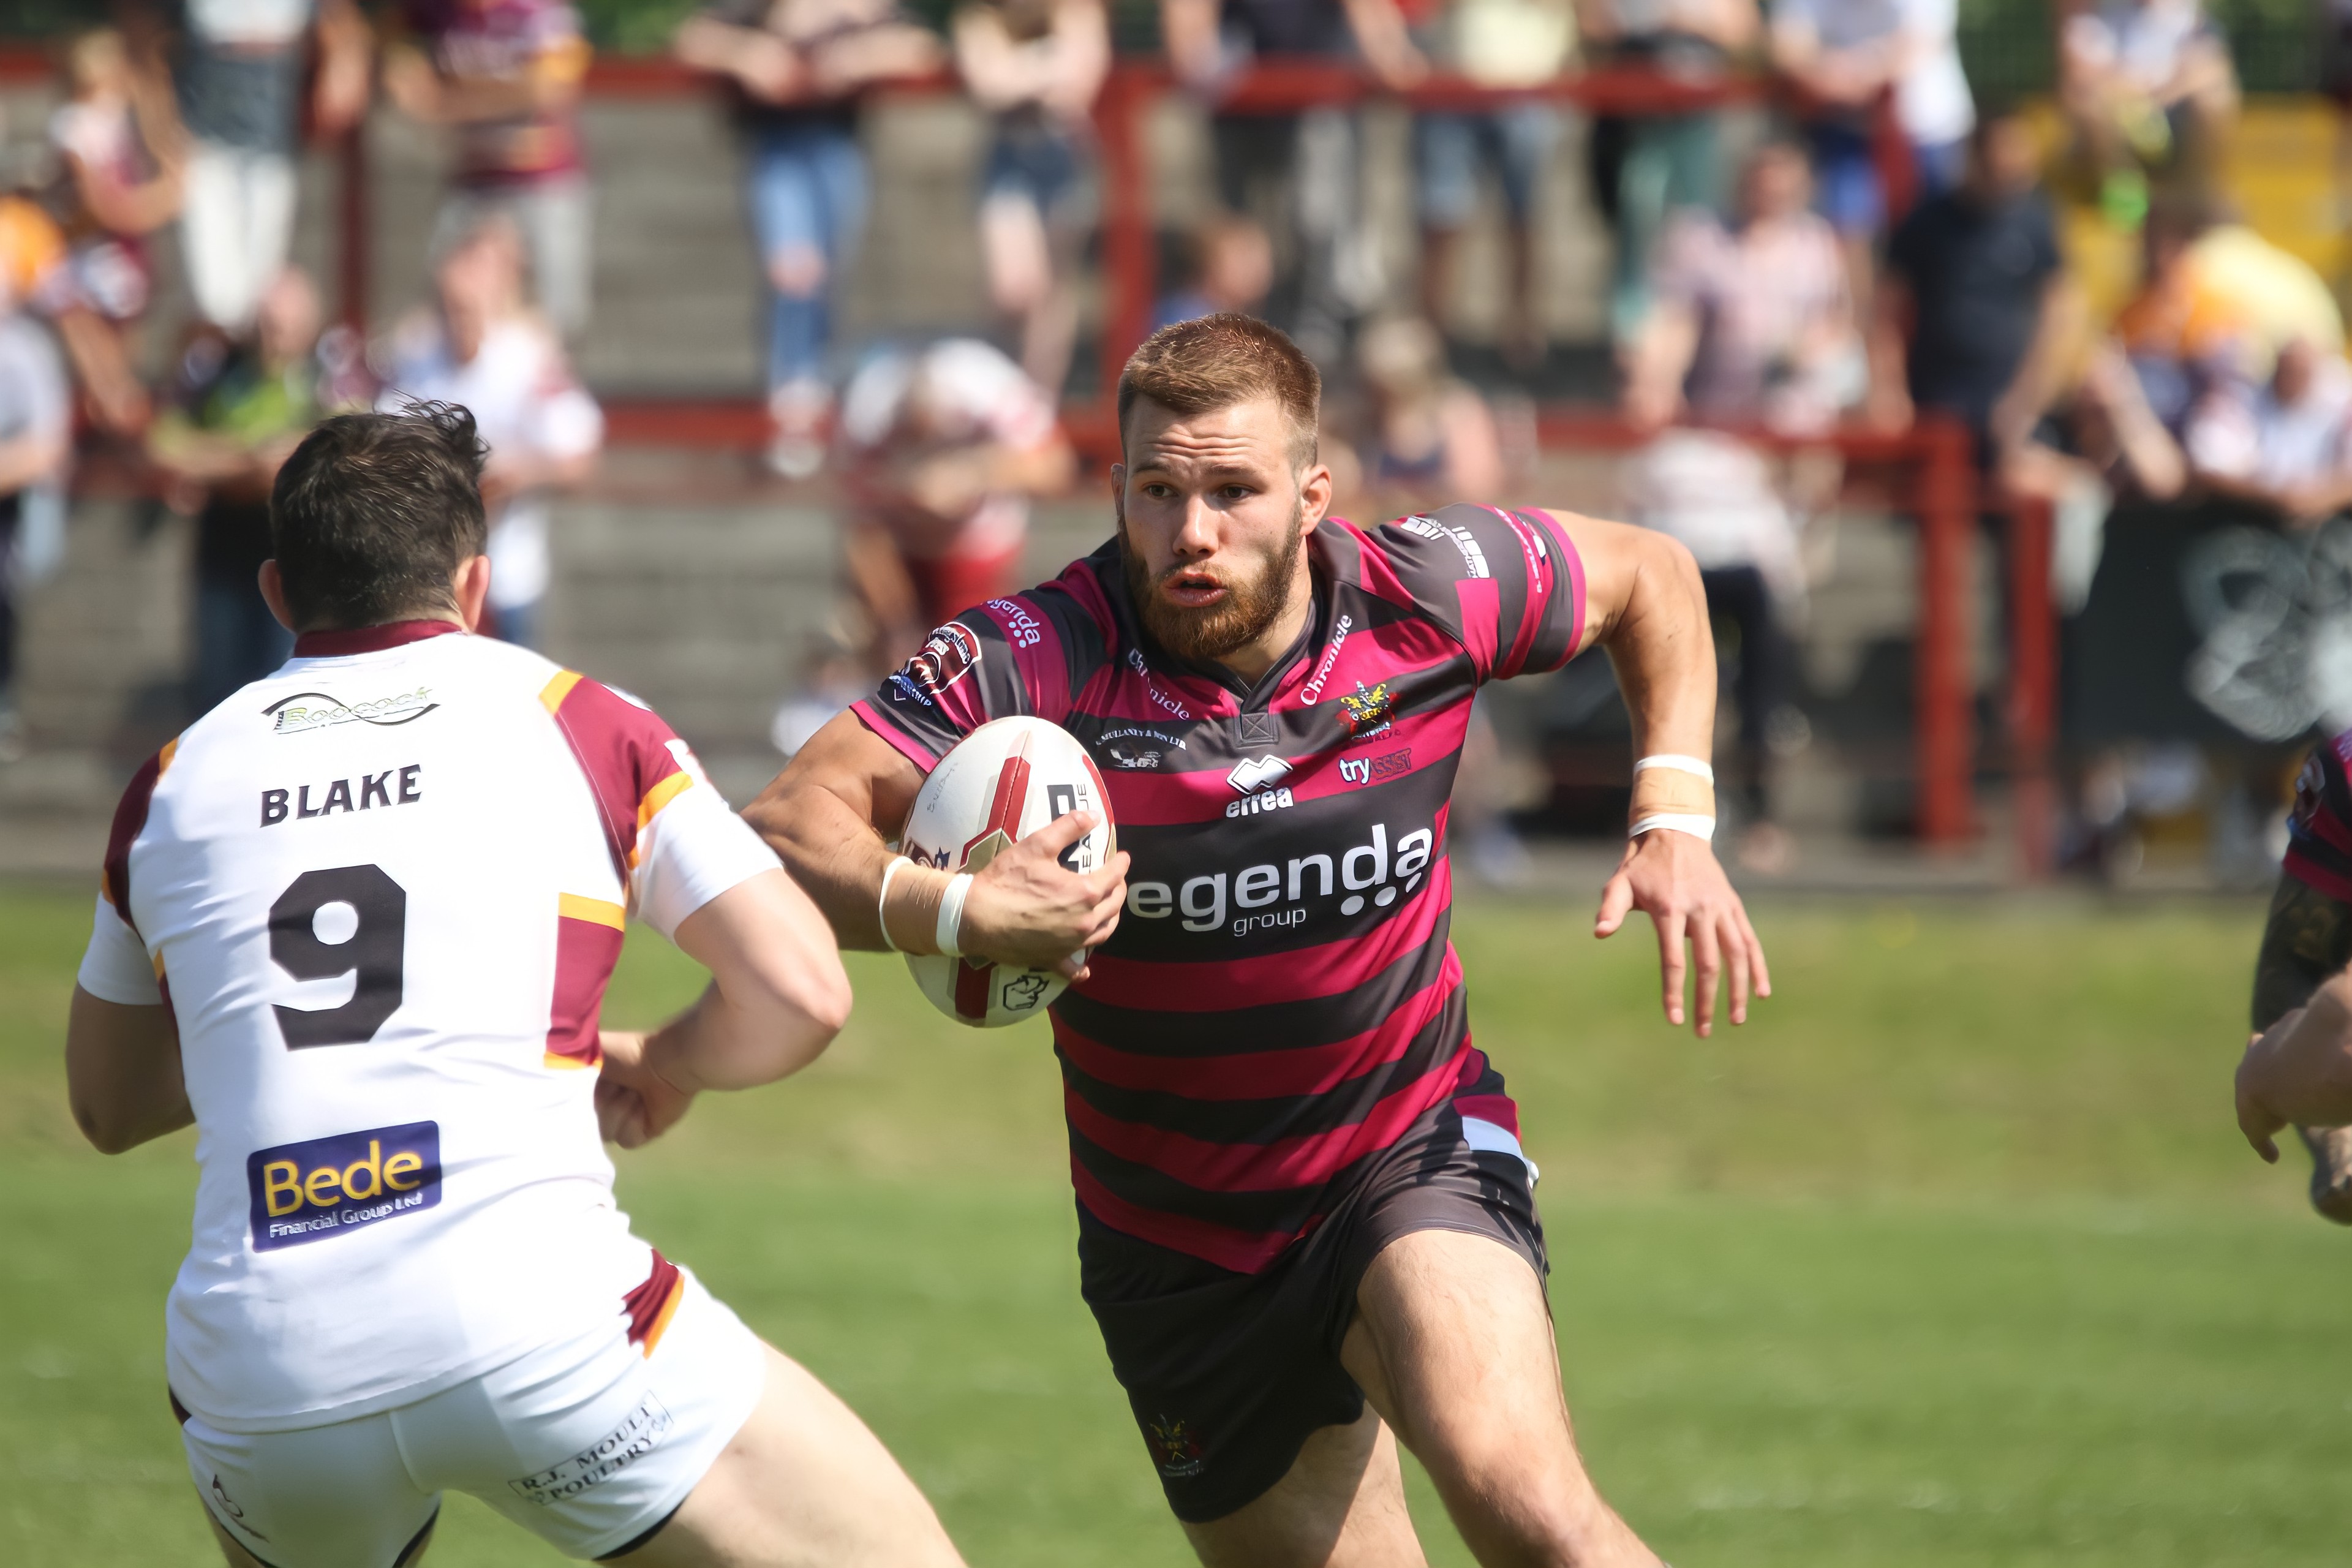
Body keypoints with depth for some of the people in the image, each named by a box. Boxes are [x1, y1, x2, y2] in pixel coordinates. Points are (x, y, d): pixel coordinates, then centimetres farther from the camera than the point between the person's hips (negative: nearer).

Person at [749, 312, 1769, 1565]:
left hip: (1413, 1154, -1)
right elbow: (786, 831, -25)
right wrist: (955, 913, -43)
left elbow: (1648, 577, 8)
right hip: (1178, 1254, 1)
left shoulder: (1427, 593, -13)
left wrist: (1674, 823, -5)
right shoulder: (1037, 661, -19)